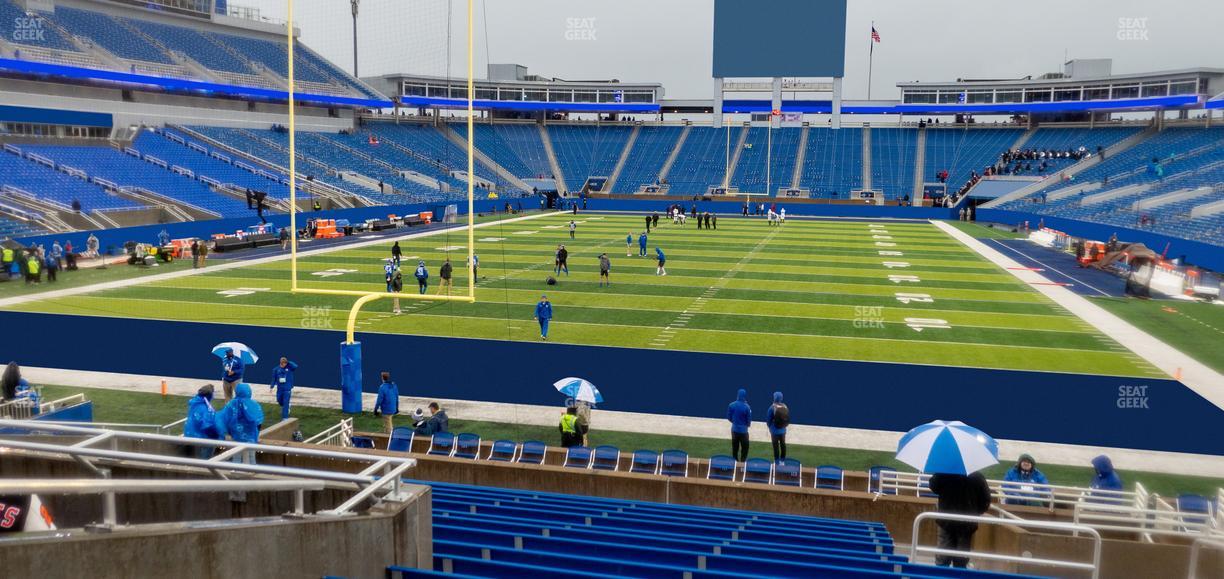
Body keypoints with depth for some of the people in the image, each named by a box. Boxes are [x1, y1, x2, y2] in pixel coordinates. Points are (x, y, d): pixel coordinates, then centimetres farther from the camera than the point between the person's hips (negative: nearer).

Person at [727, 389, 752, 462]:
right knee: (744, 448, 7)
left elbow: (729, 418, 2)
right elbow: (749, 420, -10)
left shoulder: (731, 405, -7)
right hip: (743, 430, -4)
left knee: (734, 448, 15)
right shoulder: (747, 407, -19)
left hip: (734, 429, 4)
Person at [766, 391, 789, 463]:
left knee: (776, 445, 2)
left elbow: (768, 419, -10)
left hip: (775, 430, -5)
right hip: (783, 430, 5)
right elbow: (788, 419, 1)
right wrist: (784, 425, 15)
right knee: (783, 444, 17)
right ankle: (783, 460, 26)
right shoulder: (785, 407, -4)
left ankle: (777, 461, 4)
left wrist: (769, 426, 9)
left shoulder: (772, 407, -17)